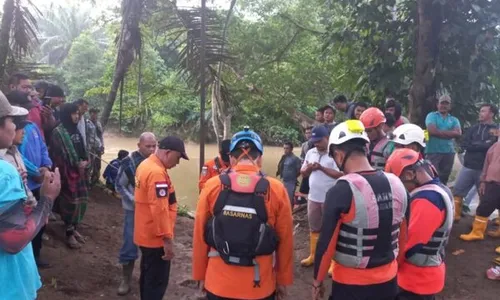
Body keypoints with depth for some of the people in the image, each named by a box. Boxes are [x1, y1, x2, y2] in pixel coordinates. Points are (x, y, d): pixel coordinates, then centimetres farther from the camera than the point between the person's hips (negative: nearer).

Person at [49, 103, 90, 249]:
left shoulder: (76, 131, 11)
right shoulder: (58, 133, -12)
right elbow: (57, 156, -15)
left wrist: (85, 161, -3)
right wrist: (76, 165, -13)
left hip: (80, 172, 7)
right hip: (67, 173, -7)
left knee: (81, 200, 12)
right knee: (70, 202, -1)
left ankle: (74, 229, 27)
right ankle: (69, 234, 12)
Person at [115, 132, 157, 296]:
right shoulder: (129, 162, -13)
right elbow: (120, 186, -7)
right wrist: (134, 201, -17)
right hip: (134, 210, -3)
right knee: (130, 245, 2)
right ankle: (125, 280, 16)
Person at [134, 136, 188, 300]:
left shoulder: (146, 165, 8)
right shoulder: (157, 172, -24)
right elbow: (159, 209, -29)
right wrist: (168, 238, -25)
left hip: (145, 234, 10)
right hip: (156, 237, -10)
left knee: (148, 276, 22)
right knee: (157, 280, 2)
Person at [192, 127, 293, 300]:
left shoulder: (212, 186, -8)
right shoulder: (276, 190, -10)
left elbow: (199, 236, -2)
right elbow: (285, 241, -5)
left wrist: (200, 275, 11)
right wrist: (283, 280, 8)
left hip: (218, 282, 1)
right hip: (260, 285, 0)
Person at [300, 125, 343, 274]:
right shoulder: (310, 153, 8)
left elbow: (341, 174, -21)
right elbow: (302, 172, 13)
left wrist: (321, 168, -25)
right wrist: (308, 168, -10)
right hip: (313, 198, 6)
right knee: (314, 229, 18)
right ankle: (313, 256, 33)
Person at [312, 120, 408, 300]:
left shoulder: (341, 191, -22)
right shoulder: (397, 184, -4)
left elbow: (326, 243, -16)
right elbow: (401, 235, 6)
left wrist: (317, 280, -2)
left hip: (351, 284, -5)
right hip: (389, 279, 5)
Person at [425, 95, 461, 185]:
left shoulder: (454, 120, 15)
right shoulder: (432, 116, 4)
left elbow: (458, 133, -4)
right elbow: (432, 131, -14)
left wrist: (440, 132, -10)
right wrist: (449, 133, -5)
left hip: (449, 152, 4)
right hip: (433, 151, -4)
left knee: (444, 179, 11)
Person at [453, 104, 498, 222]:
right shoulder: (474, 128, 11)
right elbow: (464, 144, -1)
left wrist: (475, 144, -16)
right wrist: (484, 145, -11)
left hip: (485, 169, -3)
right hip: (468, 166, 3)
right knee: (457, 191, 1)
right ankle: (455, 215, 10)